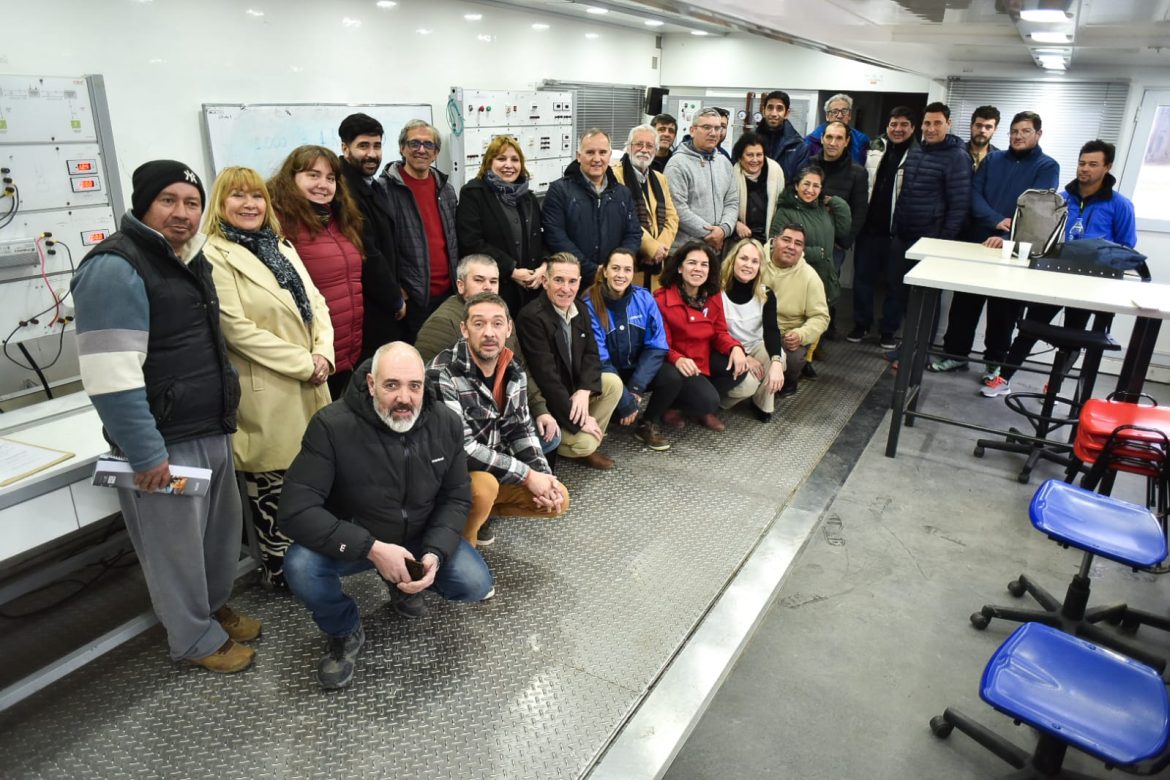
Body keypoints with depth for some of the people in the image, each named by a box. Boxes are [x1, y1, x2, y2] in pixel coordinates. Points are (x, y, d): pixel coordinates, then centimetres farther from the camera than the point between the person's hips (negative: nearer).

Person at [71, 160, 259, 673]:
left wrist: (223, 410, 20)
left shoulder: (187, 258, 11)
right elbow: (110, 379, -24)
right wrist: (145, 455, -22)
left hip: (212, 430, 9)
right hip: (165, 443, -9)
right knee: (176, 545, 8)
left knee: (221, 531, 21)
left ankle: (213, 607, 43)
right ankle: (196, 639, 27)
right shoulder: (115, 269, -19)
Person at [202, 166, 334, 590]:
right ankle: (280, 570, 22)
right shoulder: (214, 256, -10)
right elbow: (238, 330, -17)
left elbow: (316, 302, 12)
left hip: (309, 385, 7)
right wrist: (304, 364, -15)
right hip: (266, 393, -7)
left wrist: (323, 353, -6)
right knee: (273, 484, 5)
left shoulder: (282, 247, 14)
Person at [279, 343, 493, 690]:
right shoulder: (332, 426, -26)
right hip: (352, 542, -2)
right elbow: (296, 511, -28)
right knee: (301, 567, -32)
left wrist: (435, 553, -25)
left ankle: (405, 582, 17)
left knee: (476, 584, -17)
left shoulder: (446, 423, -14)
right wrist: (372, 548, -35)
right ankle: (344, 632, 2)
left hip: (420, 538, 3)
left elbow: (456, 498, -6)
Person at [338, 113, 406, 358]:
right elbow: (367, 254, -19)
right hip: (369, 310, -9)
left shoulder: (376, 187, 13)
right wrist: (396, 300, -9)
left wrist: (396, 291, 10)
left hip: (384, 305, 9)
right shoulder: (346, 192, -18)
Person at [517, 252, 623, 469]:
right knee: (585, 443, -21)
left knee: (613, 383, -8)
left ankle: (588, 444, 4)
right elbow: (546, 377, -28)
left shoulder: (580, 310, 2)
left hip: (571, 388, 8)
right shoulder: (532, 317, -26)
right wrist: (578, 420, -25)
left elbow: (591, 355, 2)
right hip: (544, 402, -8)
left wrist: (584, 390, -19)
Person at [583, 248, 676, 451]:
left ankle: (649, 425, 4)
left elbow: (656, 345, -7)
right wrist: (626, 402, -22)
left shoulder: (644, 298, -8)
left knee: (673, 378, -22)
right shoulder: (590, 304, -18)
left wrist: (636, 387, -20)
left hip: (638, 368, 3)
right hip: (605, 372, -3)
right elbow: (598, 358, -18)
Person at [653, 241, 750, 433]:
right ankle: (671, 405, 6)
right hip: (675, 364, -7)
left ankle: (704, 407, 4)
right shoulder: (661, 299, -16)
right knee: (707, 400, -26)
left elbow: (719, 332, 3)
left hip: (705, 359, 7)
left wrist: (735, 347, -20)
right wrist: (677, 359, -37)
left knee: (740, 367, -18)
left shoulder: (713, 296, 2)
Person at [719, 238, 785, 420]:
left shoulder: (766, 295, -7)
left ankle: (764, 403, -5)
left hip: (756, 347, 3)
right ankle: (719, 398, 2)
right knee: (746, 383, -33)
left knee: (778, 356, -31)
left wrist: (776, 362, -42)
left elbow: (771, 330, -23)